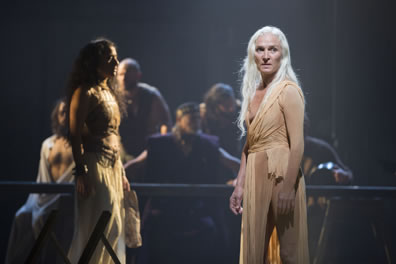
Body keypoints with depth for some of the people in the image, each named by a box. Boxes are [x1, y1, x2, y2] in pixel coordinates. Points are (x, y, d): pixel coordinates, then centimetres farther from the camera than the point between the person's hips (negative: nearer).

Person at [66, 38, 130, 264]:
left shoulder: (110, 93, 17)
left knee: (114, 229, 8)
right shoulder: (85, 93, -8)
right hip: (95, 165, -9)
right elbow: (75, 135, -14)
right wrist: (82, 172, -21)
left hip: (113, 167, 9)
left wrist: (122, 172, 17)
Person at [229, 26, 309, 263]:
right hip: (255, 176, 7)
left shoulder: (288, 90, -9)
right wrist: (240, 185, 12)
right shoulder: (253, 92, 13)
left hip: (281, 175, -7)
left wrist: (288, 188, -20)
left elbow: (297, 144, -14)